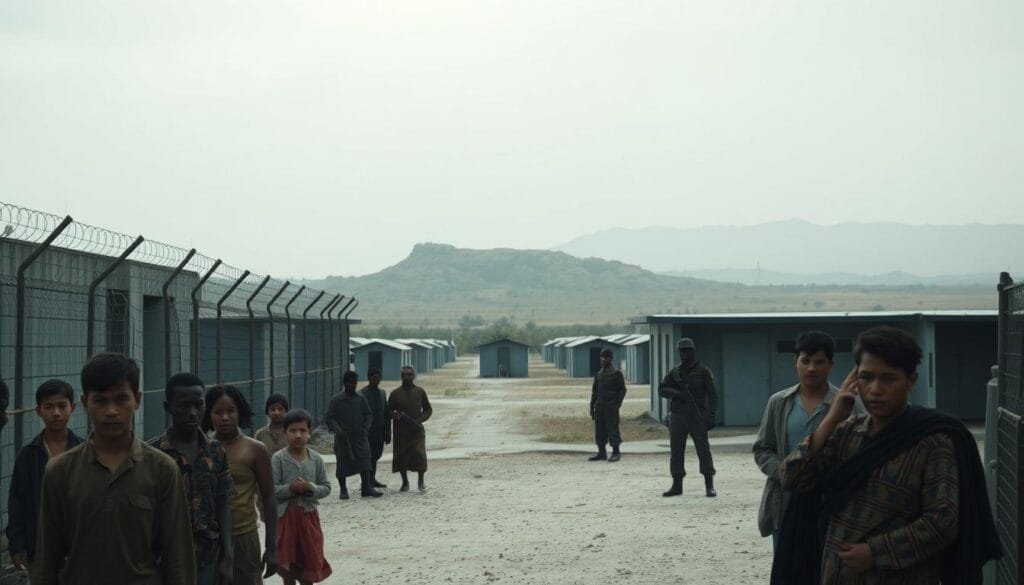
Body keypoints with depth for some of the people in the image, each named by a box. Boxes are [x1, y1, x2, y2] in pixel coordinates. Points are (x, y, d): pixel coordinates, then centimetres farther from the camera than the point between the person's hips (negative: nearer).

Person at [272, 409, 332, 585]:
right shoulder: (278, 459, -8)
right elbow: (270, 489, -11)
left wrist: (310, 489, -17)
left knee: (309, 560, 10)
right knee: (287, 561, 5)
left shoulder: (316, 459, -1)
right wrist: (290, 489, -24)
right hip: (285, 515, -2)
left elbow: (326, 488, 1)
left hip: (308, 514, 2)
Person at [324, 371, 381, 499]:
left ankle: (366, 487, -3)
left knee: (364, 461, -7)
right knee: (342, 464, 3)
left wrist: (365, 428, -1)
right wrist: (337, 430, -17)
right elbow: (328, 418, -3)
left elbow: (369, 415, 14)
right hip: (343, 438, -2)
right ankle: (343, 489, 15)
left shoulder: (361, 398, 8)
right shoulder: (336, 400, -2)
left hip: (360, 436, 2)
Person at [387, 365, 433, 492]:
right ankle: (405, 482, 20)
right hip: (400, 431, 1)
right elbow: (388, 411, 7)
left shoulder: (420, 392, 5)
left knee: (420, 454, -12)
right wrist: (395, 415, -15)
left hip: (417, 430, -1)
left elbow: (428, 409, 10)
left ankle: (421, 481, 6)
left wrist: (420, 420, -7)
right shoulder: (395, 393, 2)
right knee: (401, 457, 3)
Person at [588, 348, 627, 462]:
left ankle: (616, 453, -2)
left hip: (611, 406, -5)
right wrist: (592, 407, 13)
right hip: (599, 407, 5)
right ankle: (601, 452, 10)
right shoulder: (598, 375, 15)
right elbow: (594, 391, 18)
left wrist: (617, 404, -12)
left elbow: (622, 390, -3)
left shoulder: (617, 374, -1)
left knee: (612, 428, -6)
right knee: (599, 430, 5)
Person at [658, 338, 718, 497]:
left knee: (703, 450, -6)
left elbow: (713, 394, -4)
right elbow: (661, 389, 5)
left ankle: (709, 486, -2)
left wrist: (711, 415, -13)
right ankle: (677, 486, 12)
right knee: (676, 451, 5)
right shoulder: (674, 372, 10)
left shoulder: (703, 371, -1)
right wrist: (677, 393, -13)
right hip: (677, 416, 4)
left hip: (697, 417, -4)